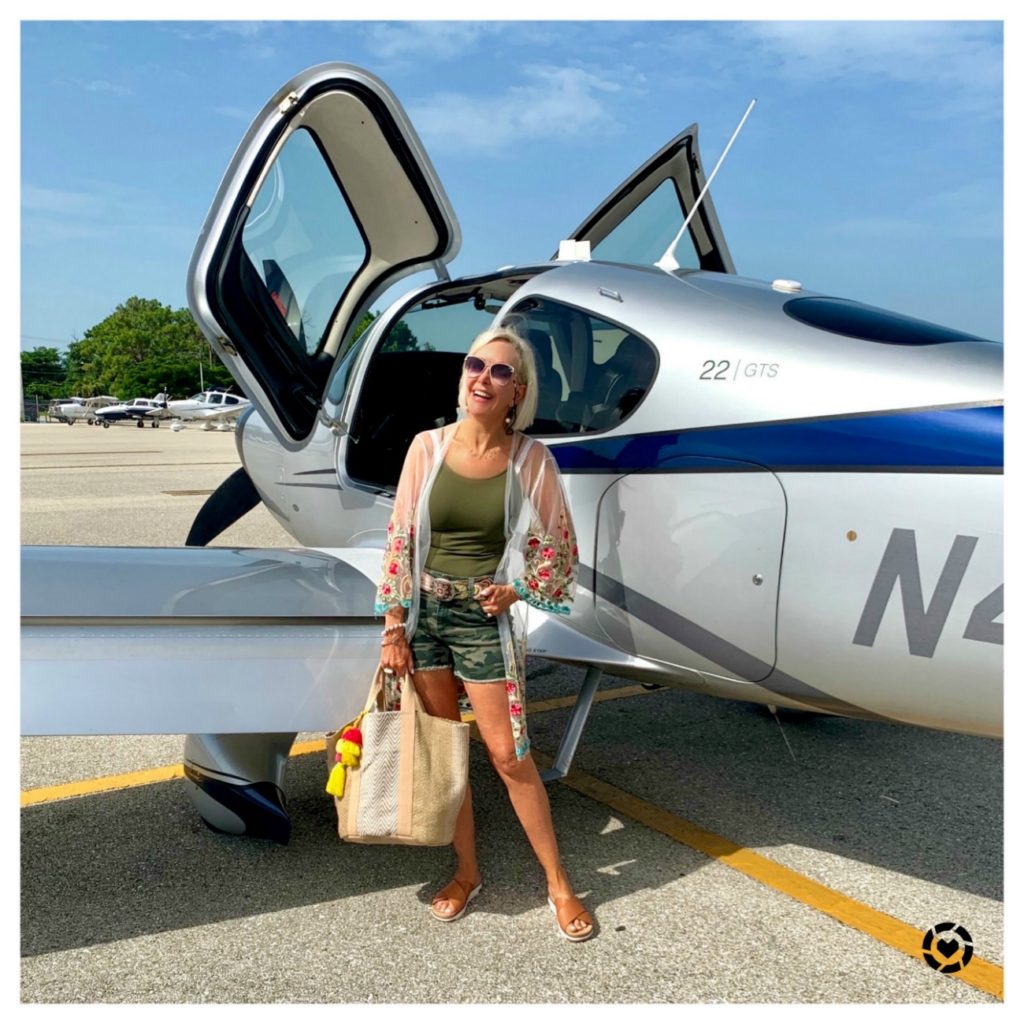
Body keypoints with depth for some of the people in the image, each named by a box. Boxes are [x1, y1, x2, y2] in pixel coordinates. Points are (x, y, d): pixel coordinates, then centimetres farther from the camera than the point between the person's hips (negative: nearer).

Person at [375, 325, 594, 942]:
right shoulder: (429, 447, -3)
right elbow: (400, 540, 1)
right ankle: (467, 872, 31)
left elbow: (559, 548, 3)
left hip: (486, 618, -2)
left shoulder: (530, 458, -7)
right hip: (424, 611, 3)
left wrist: (516, 590, -12)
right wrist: (394, 629, -1)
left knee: (508, 754, 0)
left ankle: (560, 885, 19)